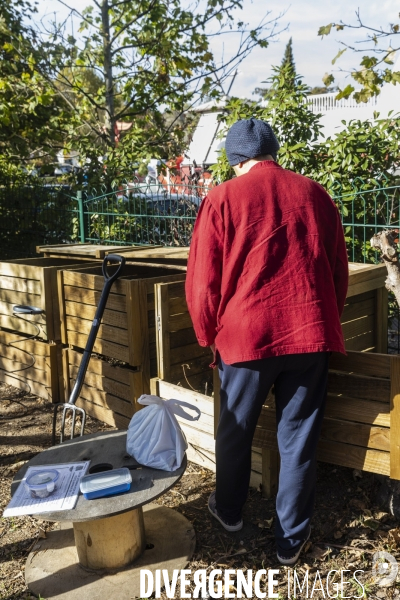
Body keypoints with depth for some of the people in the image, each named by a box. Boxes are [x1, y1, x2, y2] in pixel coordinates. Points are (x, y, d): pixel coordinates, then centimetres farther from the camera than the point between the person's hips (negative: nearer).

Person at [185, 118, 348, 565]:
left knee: (235, 430, 18)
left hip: (245, 335, -2)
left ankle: (229, 511, 39)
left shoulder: (223, 199, -3)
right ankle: (291, 537, 24)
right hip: (310, 335, 2)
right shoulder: (314, 195, 5)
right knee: (298, 438, 12)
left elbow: (203, 281, -3)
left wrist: (208, 335, 11)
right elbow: (339, 272, 11)